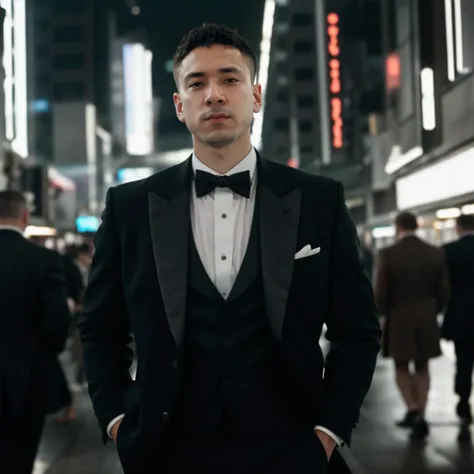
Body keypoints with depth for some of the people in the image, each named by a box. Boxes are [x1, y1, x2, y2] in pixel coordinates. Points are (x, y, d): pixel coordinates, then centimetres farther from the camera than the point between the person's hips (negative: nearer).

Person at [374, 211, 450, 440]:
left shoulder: (386, 254, -13)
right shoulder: (436, 253, -3)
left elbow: (380, 294, -12)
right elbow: (443, 293, -1)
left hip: (398, 320, -2)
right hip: (426, 320, 2)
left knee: (402, 368, 14)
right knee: (422, 367, 15)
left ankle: (413, 410, -3)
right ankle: (420, 417, 13)